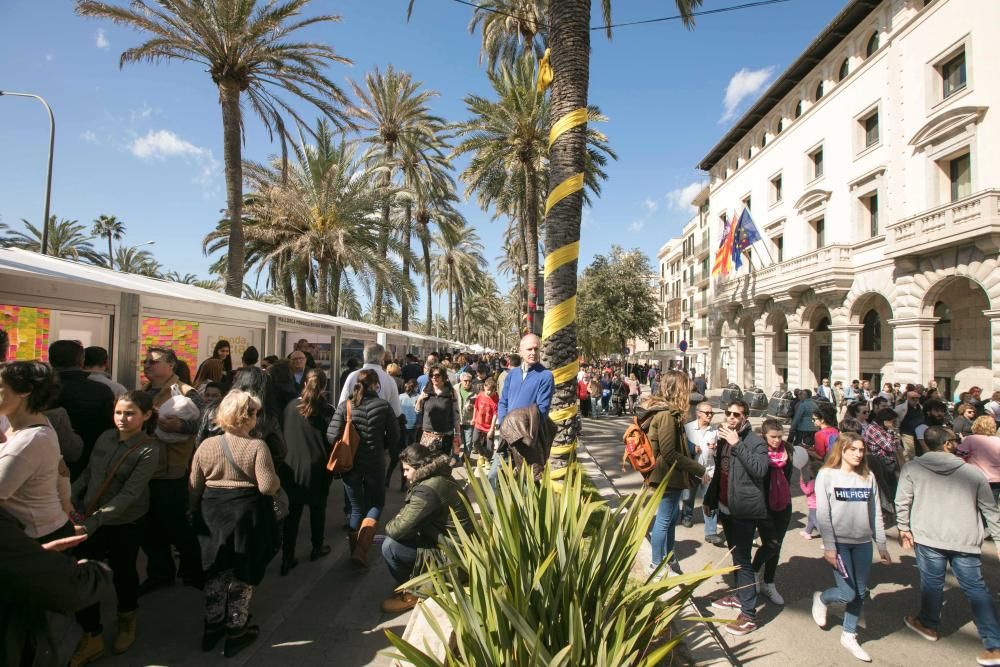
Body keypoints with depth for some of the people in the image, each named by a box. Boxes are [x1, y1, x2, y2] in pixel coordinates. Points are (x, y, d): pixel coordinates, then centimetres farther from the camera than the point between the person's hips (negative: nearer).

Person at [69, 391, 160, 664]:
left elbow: (130, 493, -21)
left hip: (124, 523, -3)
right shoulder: (106, 437, -1)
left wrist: (97, 519, -29)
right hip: (89, 519, 4)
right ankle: (92, 637, 23)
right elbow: (87, 474, 9)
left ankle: (127, 620, 44)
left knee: (123, 572, 15)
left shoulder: (149, 449, -15)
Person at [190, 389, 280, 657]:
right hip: (247, 515, -4)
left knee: (216, 573, 19)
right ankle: (236, 632, 20)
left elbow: (194, 487, 3)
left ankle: (212, 628, 32)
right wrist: (277, 481, 0)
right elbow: (268, 486, -21)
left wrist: (195, 512, 17)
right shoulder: (257, 446, -17)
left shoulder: (206, 446, -3)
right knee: (243, 575, 10)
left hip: (212, 515, 4)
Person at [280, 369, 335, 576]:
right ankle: (317, 548, 32)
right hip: (317, 467, -2)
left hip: (292, 466, 2)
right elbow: (332, 440, -9)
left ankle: (287, 558, 11)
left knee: (292, 512, 8)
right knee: (317, 508, 17)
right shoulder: (327, 410, -12)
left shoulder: (291, 406, -5)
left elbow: (282, 434, 4)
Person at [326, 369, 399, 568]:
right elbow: (394, 435, -5)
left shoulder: (345, 406, -7)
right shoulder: (383, 406, -9)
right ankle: (361, 550, 1)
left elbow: (332, 435, -12)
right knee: (376, 505, 17)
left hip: (350, 464, 2)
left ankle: (355, 550, 28)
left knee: (357, 508, 18)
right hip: (375, 464, -1)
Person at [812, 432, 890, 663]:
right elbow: (822, 514, -9)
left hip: (863, 543, 4)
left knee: (860, 593, 10)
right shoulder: (827, 475, -7)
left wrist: (881, 544, 9)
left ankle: (849, 636, 29)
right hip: (839, 543, -4)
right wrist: (829, 546, -12)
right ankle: (821, 598, 26)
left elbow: (875, 513, 9)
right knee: (847, 594, -6)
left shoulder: (868, 478, 4)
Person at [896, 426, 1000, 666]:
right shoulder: (972, 472, 2)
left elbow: (902, 501, -2)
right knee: (976, 588, 10)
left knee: (932, 582, 14)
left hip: (928, 538, -1)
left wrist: (904, 528, 10)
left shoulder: (912, 468, -2)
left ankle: (929, 624, 33)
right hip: (966, 540, 1)